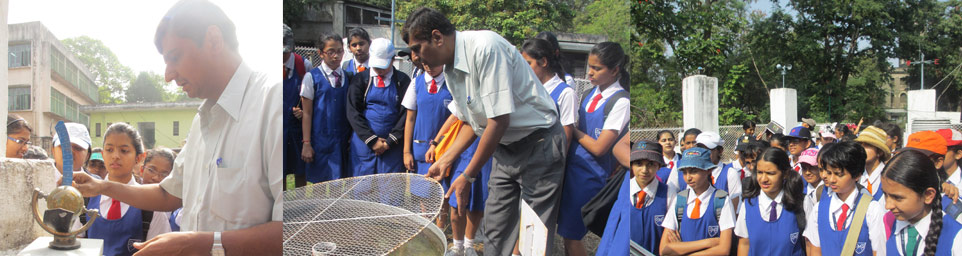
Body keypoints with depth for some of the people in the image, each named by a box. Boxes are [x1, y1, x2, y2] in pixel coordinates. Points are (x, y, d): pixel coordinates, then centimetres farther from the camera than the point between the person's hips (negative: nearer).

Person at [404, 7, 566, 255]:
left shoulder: (485, 47, -25)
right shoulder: (451, 70, 3)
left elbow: (499, 119, -26)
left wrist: (468, 176, -19)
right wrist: (446, 160, 9)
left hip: (538, 144, -9)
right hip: (505, 148, 9)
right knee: (495, 234, 9)